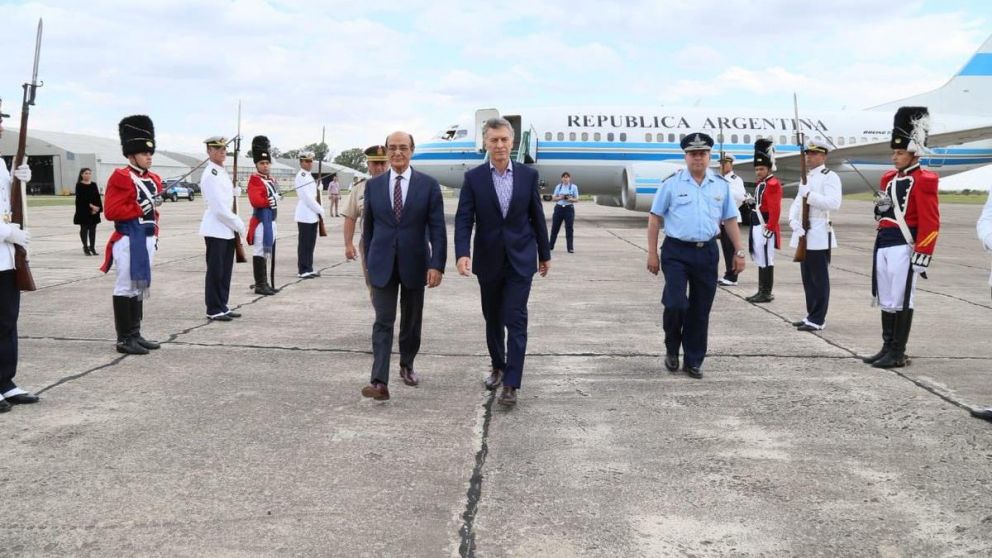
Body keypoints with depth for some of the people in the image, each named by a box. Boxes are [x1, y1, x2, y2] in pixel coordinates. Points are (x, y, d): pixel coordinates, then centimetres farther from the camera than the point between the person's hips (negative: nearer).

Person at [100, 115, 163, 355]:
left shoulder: (153, 179, 14)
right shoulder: (121, 177, -10)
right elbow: (111, 211, -16)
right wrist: (141, 208, -20)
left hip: (146, 240, 8)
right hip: (129, 240, -8)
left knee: (140, 287, 13)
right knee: (126, 287, -3)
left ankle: (135, 334, 20)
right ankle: (124, 339, 1)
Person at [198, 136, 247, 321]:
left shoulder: (224, 172, 14)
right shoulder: (210, 175, -14)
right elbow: (219, 208, -19)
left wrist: (236, 226, 9)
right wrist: (239, 225, -12)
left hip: (227, 229, 9)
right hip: (216, 230, -9)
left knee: (225, 271, 12)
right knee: (215, 271, -2)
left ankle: (222, 306, 20)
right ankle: (213, 310, 5)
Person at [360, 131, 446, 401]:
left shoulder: (428, 185, -3)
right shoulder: (374, 185, 3)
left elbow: (437, 228, -6)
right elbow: (368, 226, 10)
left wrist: (437, 264, -14)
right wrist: (369, 261, 10)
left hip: (415, 263, 0)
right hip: (382, 264, 0)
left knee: (412, 321, 13)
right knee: (383, 322, -7)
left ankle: (406, 365, 34)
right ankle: (380, 381, -13)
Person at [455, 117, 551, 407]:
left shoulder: (528, 175, 0)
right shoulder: (473, 178, -3)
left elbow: (537, 217, 5)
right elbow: (464, 219, -9)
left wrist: (545, 254, 9)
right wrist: (463, 253, -23)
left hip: (521, 260, -1)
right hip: (488, 260, 1)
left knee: (515, 320, -7)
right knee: (493, 319, 14)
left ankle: (511, 384, -6)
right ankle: (498, 366, 36)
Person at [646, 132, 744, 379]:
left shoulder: (721, 185, 9)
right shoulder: (671, 183, -1)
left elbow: (730, 220, 13)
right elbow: (655, 218, 1)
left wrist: (739, 251, 8)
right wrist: (652, 253, -4)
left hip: (707, 252, 3)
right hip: (676, 252, -3)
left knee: (700, 311, 7)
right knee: (675, 304, -14)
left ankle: (693, 361, 20)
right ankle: (671, 348, 14)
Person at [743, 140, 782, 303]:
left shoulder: (773, 184, -13)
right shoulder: (760, 184, 17)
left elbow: (775, 209, -18)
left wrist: (769, 228, -21)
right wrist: (752, 203, 8)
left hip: (766, 228, -10)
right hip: (757, 227, 10)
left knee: (766, 261, -6)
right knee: (760, 260, 12)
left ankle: (766, 294, -3)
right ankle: (762, 292, 17)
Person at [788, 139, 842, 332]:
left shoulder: (830, 177, -7)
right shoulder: (806, 178, 19)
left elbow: (834, 203, -20)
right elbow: (796, 203, 18)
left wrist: (809, 196, -22)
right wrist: (793, 221, -1)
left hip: (819, 236, -8)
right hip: (803, 236, 8)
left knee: (819, 280, -3)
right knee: (808, 279, 13)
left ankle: (817, 320, 1)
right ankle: (811, 315, 21)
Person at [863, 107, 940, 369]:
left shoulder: (924, 181, -8)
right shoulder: (889, 178, 14)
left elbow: (930, 223, -12)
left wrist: (921, 257, -15)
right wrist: (880, 207, 1)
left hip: (904, 246, -8)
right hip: (883, 244, 8)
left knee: (901, 301, -3)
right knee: (886, 300, 11)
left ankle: (898, 354, 3)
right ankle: (887, 348, 19)